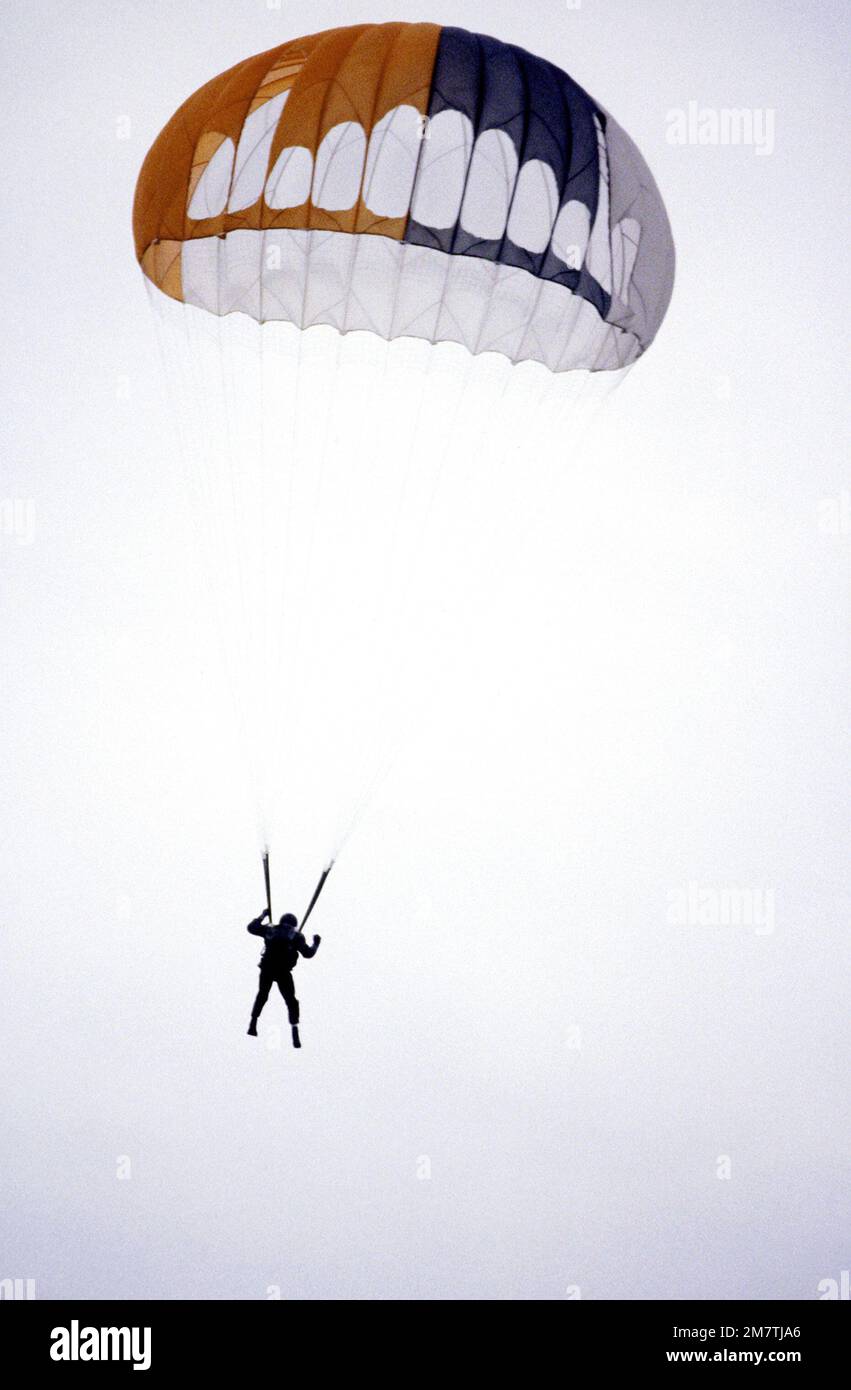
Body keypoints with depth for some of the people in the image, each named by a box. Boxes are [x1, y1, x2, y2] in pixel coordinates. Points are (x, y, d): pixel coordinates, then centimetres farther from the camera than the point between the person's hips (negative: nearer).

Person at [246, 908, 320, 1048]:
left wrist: (262, 916, 31)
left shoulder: (270, 930, 11)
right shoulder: (296, 936, 4)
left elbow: (251, 927, 18)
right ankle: (295, 1035, -5)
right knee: (291, 1002, 7)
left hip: (267, 969, 2)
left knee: (262, 996, 26)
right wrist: (316, 944, 20)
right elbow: (307, 953, 1)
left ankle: (252, 1026, 26)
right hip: (283, 972, -2)